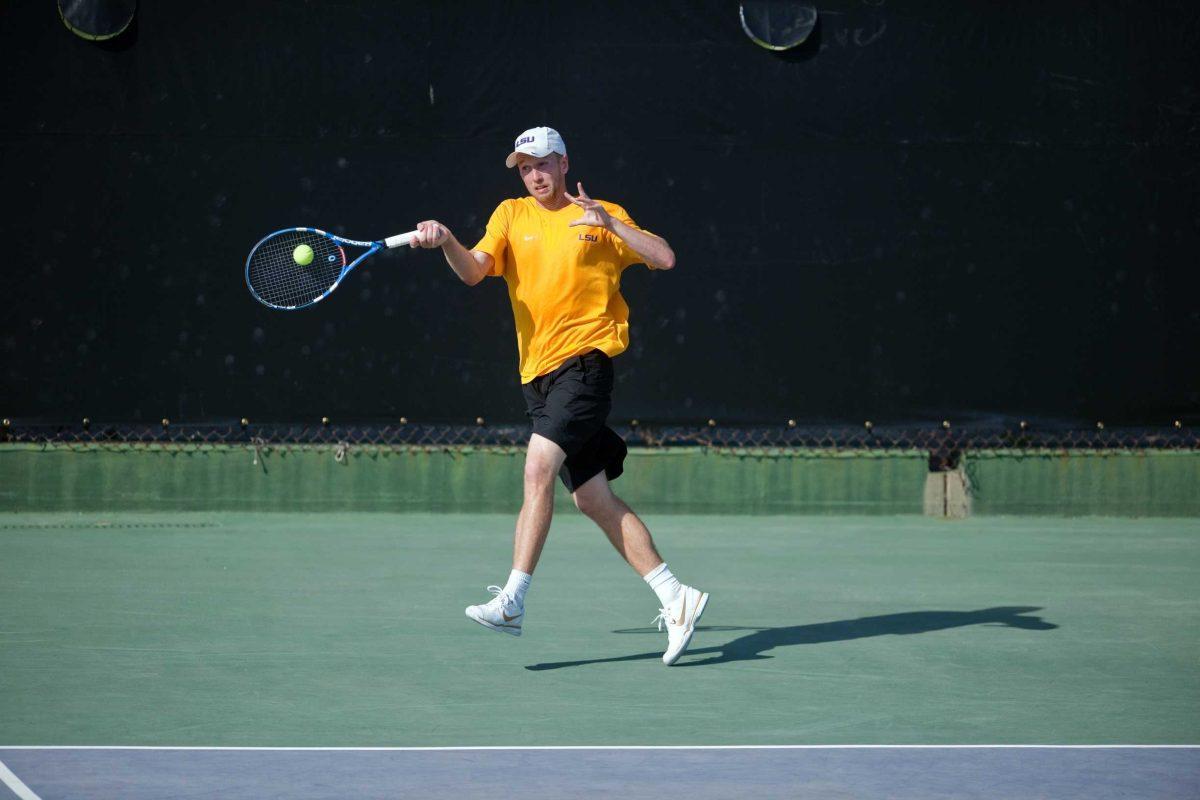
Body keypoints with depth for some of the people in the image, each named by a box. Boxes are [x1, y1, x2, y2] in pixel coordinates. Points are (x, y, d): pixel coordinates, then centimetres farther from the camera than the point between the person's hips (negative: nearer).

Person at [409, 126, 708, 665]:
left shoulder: (602, 216, 4)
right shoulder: (511, 216, 13)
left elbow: (664, 259, -2)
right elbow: (473, 271, -1)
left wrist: (610, 223, -14)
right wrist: (444, 242, -22)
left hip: (585, 358, -5)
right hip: (539, 373, 5)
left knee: (539, 465, -22)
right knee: (593, 499, 4)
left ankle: (512, 601, -24)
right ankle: (675, 599, 9)